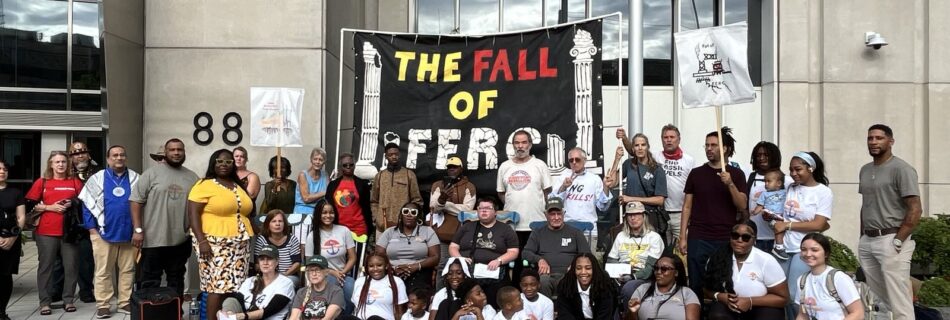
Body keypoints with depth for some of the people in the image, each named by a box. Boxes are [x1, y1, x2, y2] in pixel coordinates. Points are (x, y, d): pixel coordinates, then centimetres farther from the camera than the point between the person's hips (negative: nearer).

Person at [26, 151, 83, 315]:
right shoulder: (42, 182, 5)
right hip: (46, 231, -1)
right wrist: (49, 207, -10)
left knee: (71, 266, 2)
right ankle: (44, 302, 11)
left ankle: (68, 300, 13)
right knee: (45, 266, 3)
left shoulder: (75, 182, 8)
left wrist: (72, 205, -7)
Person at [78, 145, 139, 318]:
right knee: (103, 271, 4)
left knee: (128, 270, 7)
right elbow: (87, 204, 3)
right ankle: (103, 305, 10)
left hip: (129, 233, 1)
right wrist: (92, 228, -4)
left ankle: (125, 302, 16)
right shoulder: (97, 178, 4)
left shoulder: (135, 178, 7)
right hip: (104, 233, -1)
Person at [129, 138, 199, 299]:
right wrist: (137, 230, -12)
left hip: (181, 240, 4)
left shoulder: (192, 177, 8)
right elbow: (136, 201, -5)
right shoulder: (152, 173, -3)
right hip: (153, 239, -3)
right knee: (150, 282, 4)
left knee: (176, 281, 14)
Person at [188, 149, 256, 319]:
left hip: (239, 244, 6)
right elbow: (193, 214, -11)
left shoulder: (238, 186, 16)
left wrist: (250, 234, 17)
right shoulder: (204, 185, -5)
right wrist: (202, 240, -18)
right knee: (218, 286, -10)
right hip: (214, 243, -6)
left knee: (234, 287, 4)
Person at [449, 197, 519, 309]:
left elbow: (513, 252, 8)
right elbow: (453, 247, 18)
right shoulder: (467, 227, 21)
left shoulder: (505, 229, 15)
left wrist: (498, 260, -10)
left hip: (493, 273, -1)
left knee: (492, 307, -22)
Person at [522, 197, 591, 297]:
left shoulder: (575, 233, 20)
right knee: (542, 281, -37)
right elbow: (525, 253, 14)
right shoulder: (538, 233, 23)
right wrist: (539, 259, -6)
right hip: (546, 275, 1)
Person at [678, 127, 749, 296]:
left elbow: (742, 206, -2)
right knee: (696, 285, 3)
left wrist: (730, 184, -17)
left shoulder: (736, 174, 6)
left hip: (726, 240, -1)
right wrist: (682, 237, 3)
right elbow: (687, 207, 8)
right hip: (698, 239, 1)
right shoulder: (696, 173, 8)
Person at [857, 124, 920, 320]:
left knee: (899, 303, -5)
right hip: (867, 241, 7)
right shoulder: (865, 170, 14)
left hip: (890, 240, -7)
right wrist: (862, 238, 15)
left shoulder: (901, 169, -8)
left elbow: (915, 210, -12)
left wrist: (897, 241, -16)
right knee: (876, 299, 15)